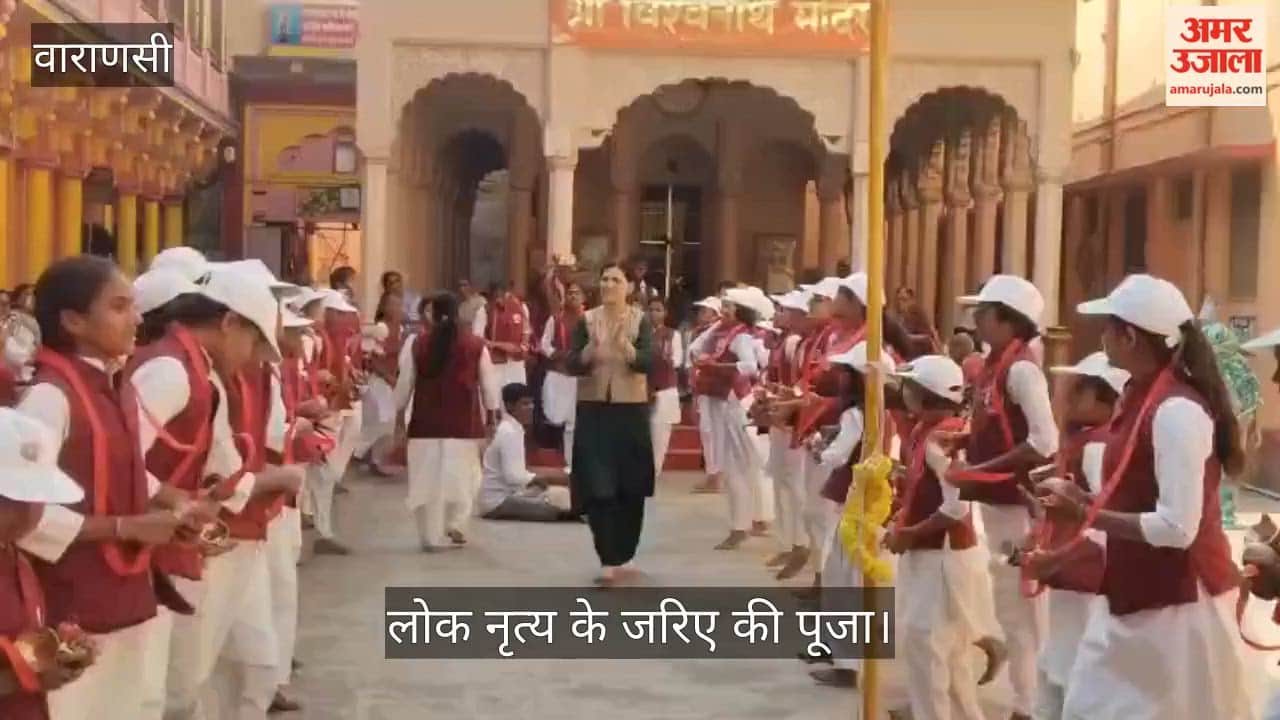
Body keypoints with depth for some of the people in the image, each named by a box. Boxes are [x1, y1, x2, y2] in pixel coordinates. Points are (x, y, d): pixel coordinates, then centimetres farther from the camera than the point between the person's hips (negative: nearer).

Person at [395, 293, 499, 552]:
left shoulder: (417, 345, 1)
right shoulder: (476, 345, -1)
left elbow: (405, 384, 5)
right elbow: (488, 384, 3)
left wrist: (399, 418, 16)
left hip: (426, 422, 1)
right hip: (465, 422, 0)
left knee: (428, 478, 6)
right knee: (462, 476, 15)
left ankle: (431, 537, 8)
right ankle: (454, 524, 6)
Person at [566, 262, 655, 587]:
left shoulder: (640, 321, -2)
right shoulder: (587, 320, 2)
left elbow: (647, 363, -14)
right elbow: (574, 365, -5)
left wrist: (623, 343, -30)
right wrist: (593, 345, -23)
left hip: (630, 410, 0)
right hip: (593, 410, 0)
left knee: (630, 486, 8)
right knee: (598, 487, -8)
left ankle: (624, 556, 24)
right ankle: (608, 560, -7)